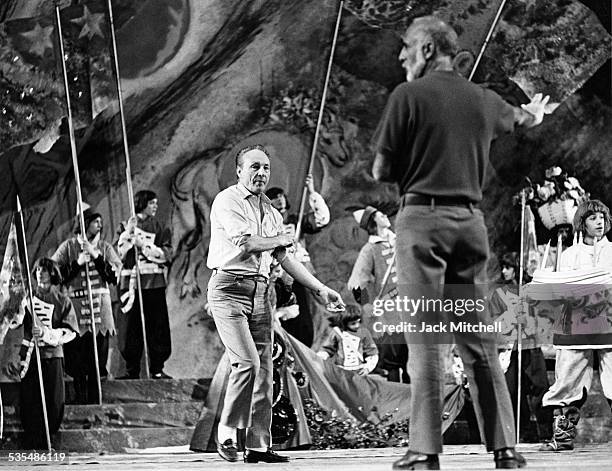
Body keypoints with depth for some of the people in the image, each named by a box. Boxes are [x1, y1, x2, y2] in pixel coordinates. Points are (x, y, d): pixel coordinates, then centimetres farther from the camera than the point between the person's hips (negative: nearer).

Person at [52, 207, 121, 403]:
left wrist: (96, 256, -7)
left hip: (100, 309, 2)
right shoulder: (68, 247, 5)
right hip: (76, 309, -2)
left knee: (97, 362, 1)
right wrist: (78, 263, -9)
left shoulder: (104, 247, 10)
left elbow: (114, 276, 0)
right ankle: (81, 403, 4)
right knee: (77, 363, -3)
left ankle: (94, 403, 8)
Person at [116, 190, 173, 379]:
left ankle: (157, 369, 2)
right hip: (131, 281, 0)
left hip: (154, 281, 0)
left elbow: (166, 254, 1)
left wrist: (144, 246, -7)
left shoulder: (159, 227, 12)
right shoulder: (128, 225, 11)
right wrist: (128, 234, -9)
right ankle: (132, 369, 4)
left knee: (157, 326, -4)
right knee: (131, 326, -2)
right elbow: (121, 253, 2)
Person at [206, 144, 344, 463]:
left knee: (264, 368, 2)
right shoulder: (227, 201, -5)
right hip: (229, 288, -7)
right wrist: (280, 239, 0)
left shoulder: (270, 211, 19)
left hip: (259, 292, 7)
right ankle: (226, 432, -6)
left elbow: (285, 258, 21)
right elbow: (244, 243, -17)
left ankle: (258, 446, 4)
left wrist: (320, 289, 15)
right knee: (247, 362, -19)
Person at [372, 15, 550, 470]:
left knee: (424, 338, -6)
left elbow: (381, 171, -4)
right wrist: (534, 114, 61)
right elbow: (516, 117, 38)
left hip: (422, 216, -5)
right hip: (471, 217, 5)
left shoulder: (408, 95, -3)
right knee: (479, 340, 8)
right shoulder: (483, 99, 13)